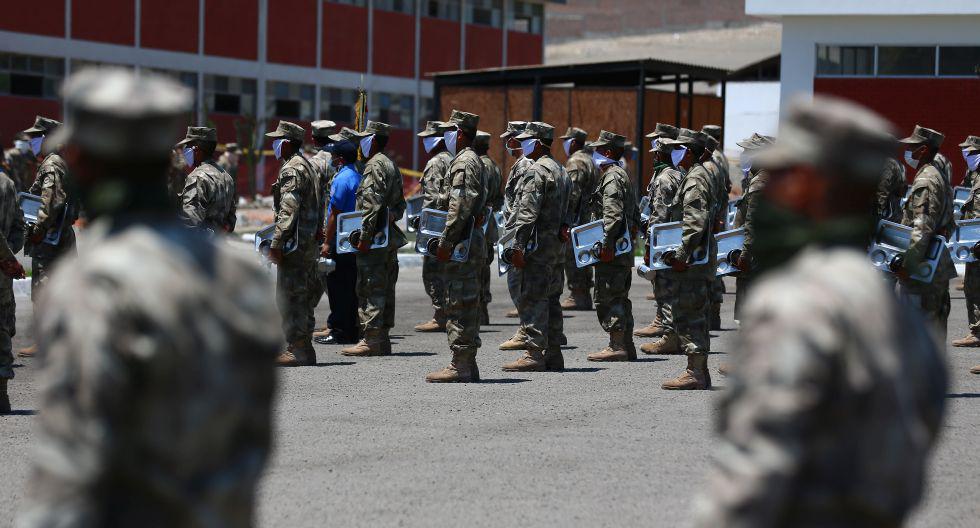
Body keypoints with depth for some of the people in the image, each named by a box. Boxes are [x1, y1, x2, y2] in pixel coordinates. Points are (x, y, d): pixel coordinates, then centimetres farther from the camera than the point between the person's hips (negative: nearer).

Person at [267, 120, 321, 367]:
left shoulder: (291, 169, -14)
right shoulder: (308, 166, 18)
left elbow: (288, 210, -21)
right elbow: (316, 209, 22)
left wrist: (276, 243, -21)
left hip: (294, 243, -10)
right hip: (309, 242, 10)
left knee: (289, 297, -8)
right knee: (302, 297, 13)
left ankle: (296, 350, -10)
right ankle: (304, 349, 16)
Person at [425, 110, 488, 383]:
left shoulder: (463, 163, -14)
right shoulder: (476, 161, 19)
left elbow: (459, 207, -22)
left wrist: (445, 242, -20)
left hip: (462, 242, -11)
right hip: (473, 239, 11)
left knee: (459, 304, -9)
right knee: (468, 303, 12)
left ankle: (459, 367, -9)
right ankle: (468, 364, 15)